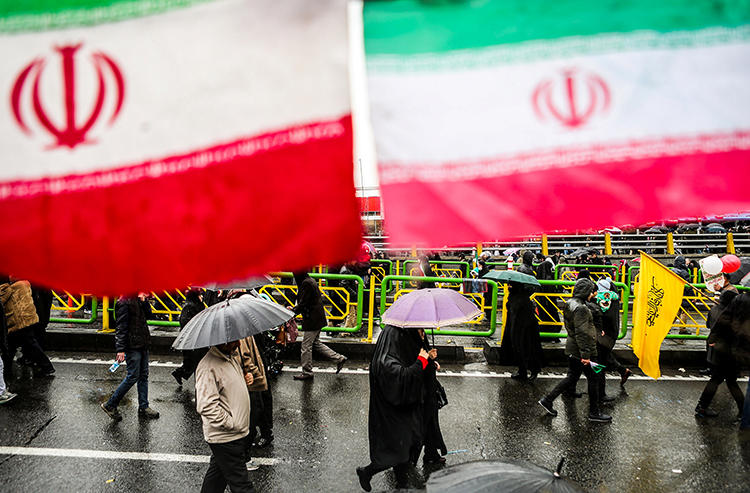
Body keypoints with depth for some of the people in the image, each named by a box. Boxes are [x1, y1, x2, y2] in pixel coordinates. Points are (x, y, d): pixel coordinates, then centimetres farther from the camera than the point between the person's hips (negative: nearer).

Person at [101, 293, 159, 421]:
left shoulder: (137, 300, 11)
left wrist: (144, 301, -4)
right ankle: (110, 405, 7)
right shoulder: (124, 303, -15)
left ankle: (143, 407, 18)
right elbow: (121, 327, -18)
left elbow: (148, 315, 11)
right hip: (132, 346, -9)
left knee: (144, 375, 11)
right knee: (133, 376, -5)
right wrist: (120, 349, -21)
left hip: (142, 345, 9)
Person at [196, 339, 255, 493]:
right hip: (226, 438, -9)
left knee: (217, 472, 23)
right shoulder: (208, 367, -22)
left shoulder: (232, 356, 8)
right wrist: (232, 424, -22)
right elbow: (205, 406, -26)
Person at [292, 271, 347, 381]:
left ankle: (307, 373, 10)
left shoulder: (306, 283, -20)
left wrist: (292, 311, -9)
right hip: (317, 319, 10)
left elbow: (303, 304, -20)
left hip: (312, 320, -10)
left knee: (306, 346, 0)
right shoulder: (310, 281, 12)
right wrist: (294, 308, 11)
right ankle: (339, 358, 20)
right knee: (316, 343, 18)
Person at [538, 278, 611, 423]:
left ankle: (547, 400, 16)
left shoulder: (571, 303, 10)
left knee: (572, 377, 17)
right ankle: (594, 413, 14)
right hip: (580, 351, -10)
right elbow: (582, 333, -24)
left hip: (572, 349, 10)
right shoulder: (580, 308, -21)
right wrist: (585, 354, -24)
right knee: (593, 379, 4)